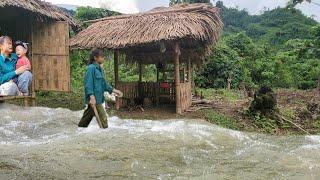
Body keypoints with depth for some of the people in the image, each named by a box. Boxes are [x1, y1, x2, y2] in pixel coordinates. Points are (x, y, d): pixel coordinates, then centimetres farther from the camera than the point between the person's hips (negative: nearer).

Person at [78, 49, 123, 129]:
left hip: (99, 98, 9)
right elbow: (88, 84, -19)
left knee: (88, 116, 18)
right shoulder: (91, 68, -13)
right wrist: (92, 97, -27)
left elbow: (104, 83, 20)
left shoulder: (99, 69, 14)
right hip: (94, 99, -9)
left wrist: (114, 90, 16)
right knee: (103, 118, -6)